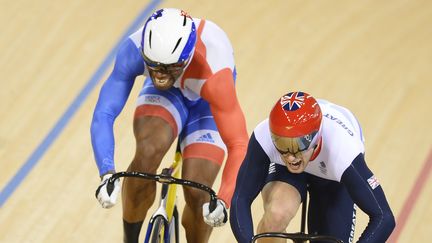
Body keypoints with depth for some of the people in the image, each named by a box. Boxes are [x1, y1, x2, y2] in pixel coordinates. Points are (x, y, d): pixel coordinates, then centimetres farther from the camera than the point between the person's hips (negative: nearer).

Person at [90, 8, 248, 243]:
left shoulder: (213, 72, -42)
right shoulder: (134, 50, -36)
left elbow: (238, 144, -40)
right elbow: (103, 114, -37)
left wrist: (223, 200, -54)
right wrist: (106, 173, -51)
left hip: (207, 103, -1)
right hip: (164, 97, 1)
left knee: (197, 195, -15)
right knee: (148, 152, -30)